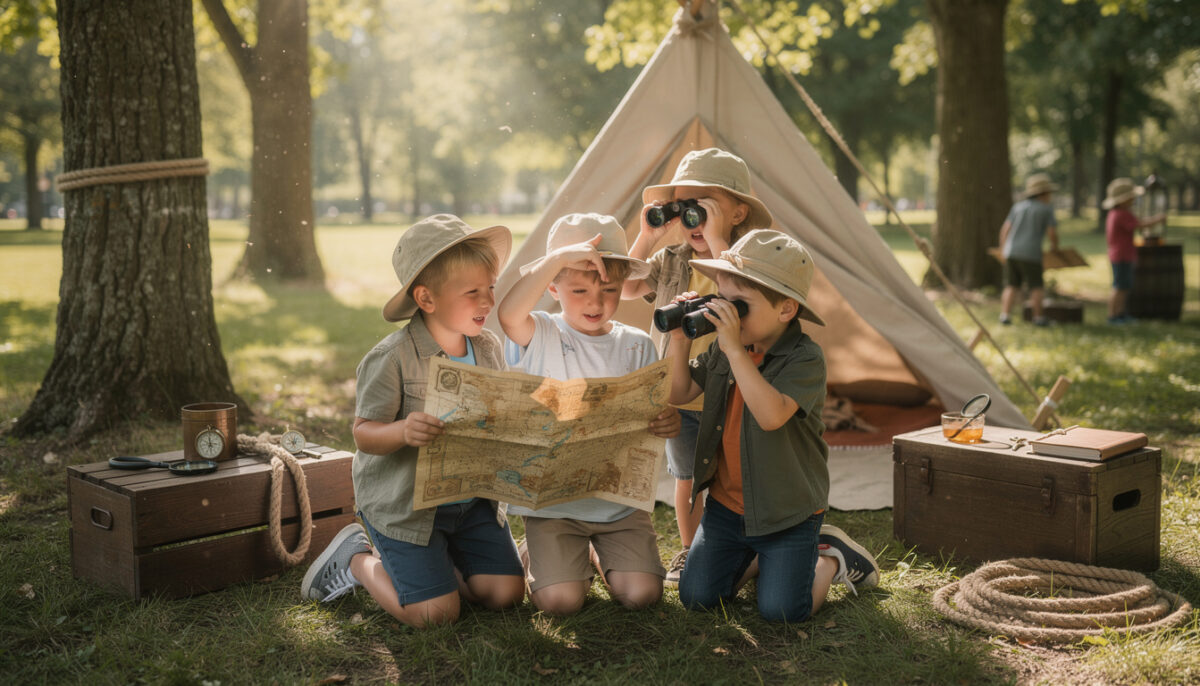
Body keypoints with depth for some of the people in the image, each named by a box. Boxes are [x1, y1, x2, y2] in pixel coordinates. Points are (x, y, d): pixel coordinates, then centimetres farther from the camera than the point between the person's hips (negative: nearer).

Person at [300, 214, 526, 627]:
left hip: (472, 498, 6)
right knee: (436, 612, -9)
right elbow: (364, 434, -16)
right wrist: (403, 432, -37)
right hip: (405, 503, -6)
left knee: (505, 593, -1)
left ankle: (428, 559, 24)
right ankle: (357, 559, 17)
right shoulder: (393, 358, -19)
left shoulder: (489, 349, 1)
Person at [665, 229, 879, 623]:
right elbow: (679, 393, 7)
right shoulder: (723, 350, 1)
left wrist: (735, 349, -39)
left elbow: (772, 415, -36)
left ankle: (832, 557, 19)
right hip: (726, 504, 6)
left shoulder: (804, 358, -20)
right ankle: (748, 554, 30)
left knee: (781, 612, -10)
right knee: (696, 598, 1)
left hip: (787, 511, -6)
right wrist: (679, 337, -8)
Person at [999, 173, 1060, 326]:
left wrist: (1003, 249, 17)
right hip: (1031, 253, -4)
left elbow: (1005, 229, 8)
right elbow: (1052, 232, -3)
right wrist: (1054, 245, 16)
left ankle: (1005, 315, 0)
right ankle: (1038, 317, 9)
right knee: (1036, 287, 7)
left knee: (1012, 286, 10)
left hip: (1011, 252, 4)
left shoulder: (1018, 206, 13)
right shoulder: (1047, 208, 2)